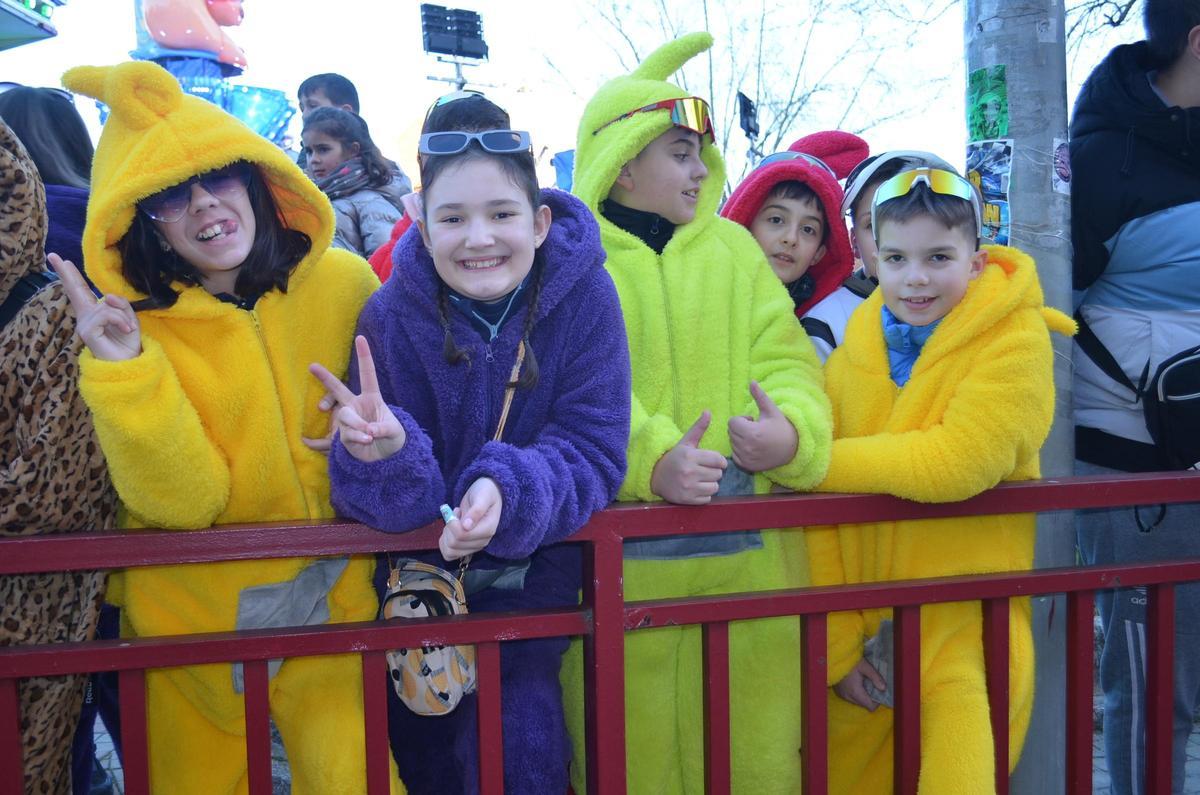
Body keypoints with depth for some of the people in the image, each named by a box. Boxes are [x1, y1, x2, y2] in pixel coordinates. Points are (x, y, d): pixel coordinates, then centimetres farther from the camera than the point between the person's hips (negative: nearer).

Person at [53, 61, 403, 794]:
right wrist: (125, 371, -31)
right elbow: (185, 503, -20)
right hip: (192, 617, 0)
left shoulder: (344, 284, -9)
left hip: (334, 598, 0)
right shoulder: (132, 323, -11)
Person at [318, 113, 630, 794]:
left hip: (537, 569, -1)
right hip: (421, 571, 1)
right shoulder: (391, 315, -17)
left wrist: (510, 491, -39)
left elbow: (594, 455, -20)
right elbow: (395, 500, -19)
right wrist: (386, 453, -42)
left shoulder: (583, 295, -17)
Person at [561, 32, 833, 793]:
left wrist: (792, 431, -18)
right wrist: (650, 459, -28)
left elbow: (786, 360, 5)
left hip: (750, 558, 3)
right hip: (618, 563, -3)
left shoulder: (734, 248, 12)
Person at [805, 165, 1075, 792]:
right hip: (862, 625, 4)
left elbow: (959, 463, -23)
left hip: (967, 626, -4)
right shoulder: (853, 354, 3)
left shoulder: (1015, 340, -8)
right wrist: (835, 645, -5)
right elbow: (818, 505, 0)